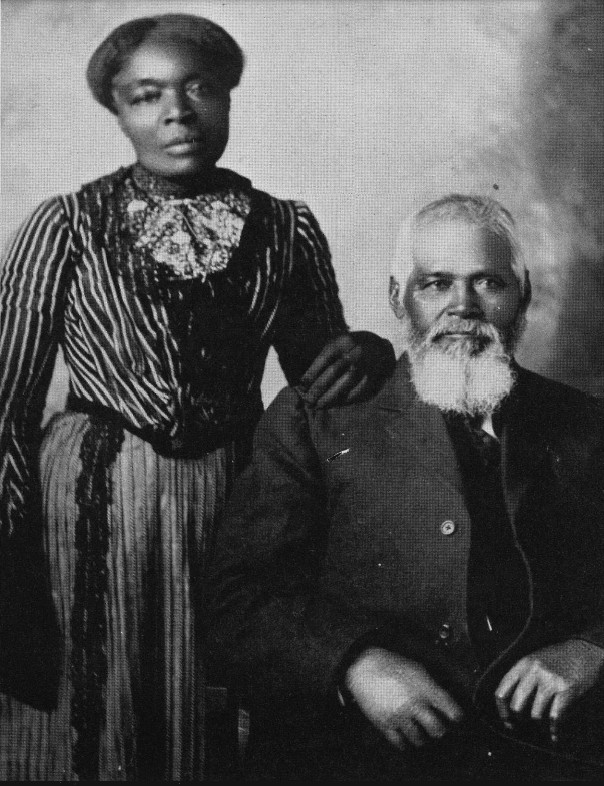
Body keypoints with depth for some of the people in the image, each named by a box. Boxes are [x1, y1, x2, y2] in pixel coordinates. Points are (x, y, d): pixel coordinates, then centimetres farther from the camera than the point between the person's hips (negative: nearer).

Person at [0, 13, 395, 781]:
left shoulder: (288, 229, 2)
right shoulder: (65, 226, -3)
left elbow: (318, 374, 11)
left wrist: (367, 352, -12)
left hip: (238, 505, 2)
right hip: (91, 506, -1)